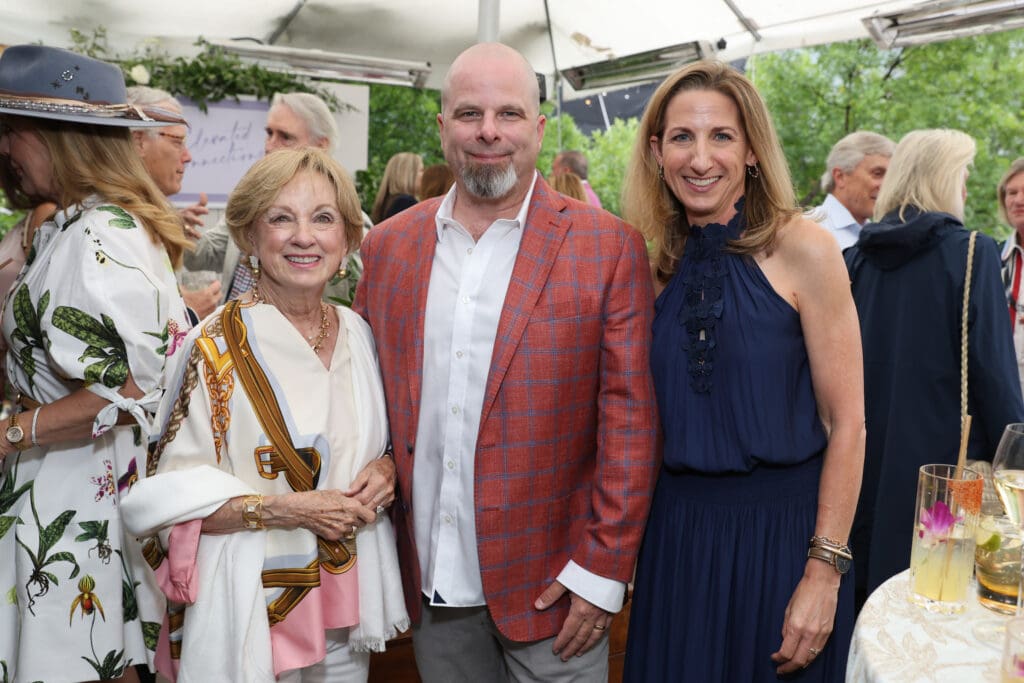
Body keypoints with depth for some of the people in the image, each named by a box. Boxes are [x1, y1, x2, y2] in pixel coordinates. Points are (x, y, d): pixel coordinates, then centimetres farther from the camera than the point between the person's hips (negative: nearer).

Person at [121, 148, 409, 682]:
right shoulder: (216, 347, -13)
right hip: (251, 609, -4)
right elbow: (171, 496, -13)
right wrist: (285, 508, -22)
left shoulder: (360, 336, 2)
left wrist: (385, 468, -6)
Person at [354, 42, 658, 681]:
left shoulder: (609, 248, -8)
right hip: (432, 583, 3)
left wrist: (602, 567, -10)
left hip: (551, 583, -3)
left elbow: (629, 418, -9)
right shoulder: (387, 246, 3)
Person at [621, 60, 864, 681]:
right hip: (679, 530, 4)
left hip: (783, 529, -4)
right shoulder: (660, 261, 2)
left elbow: (846, 423, -11)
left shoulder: (803, 248, -11)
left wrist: (824, 573, -14)